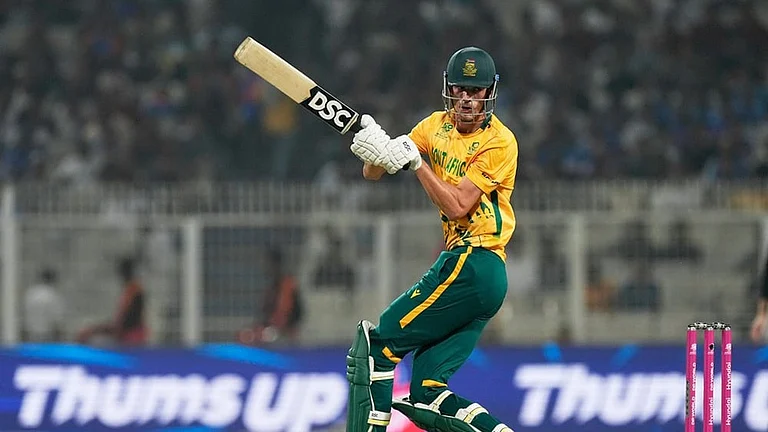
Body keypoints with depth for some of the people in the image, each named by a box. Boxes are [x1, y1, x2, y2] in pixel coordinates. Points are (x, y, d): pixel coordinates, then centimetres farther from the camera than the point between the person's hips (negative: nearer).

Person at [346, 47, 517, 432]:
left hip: (472, 266, -8)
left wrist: (415, 162, -20)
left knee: (374, 345, -9)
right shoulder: (438, 126, 15)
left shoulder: (499, 142, -8)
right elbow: (374, 174, 10)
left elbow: (457, 206, -16)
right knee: (426, 394, 1)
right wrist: (374, 146, -12)